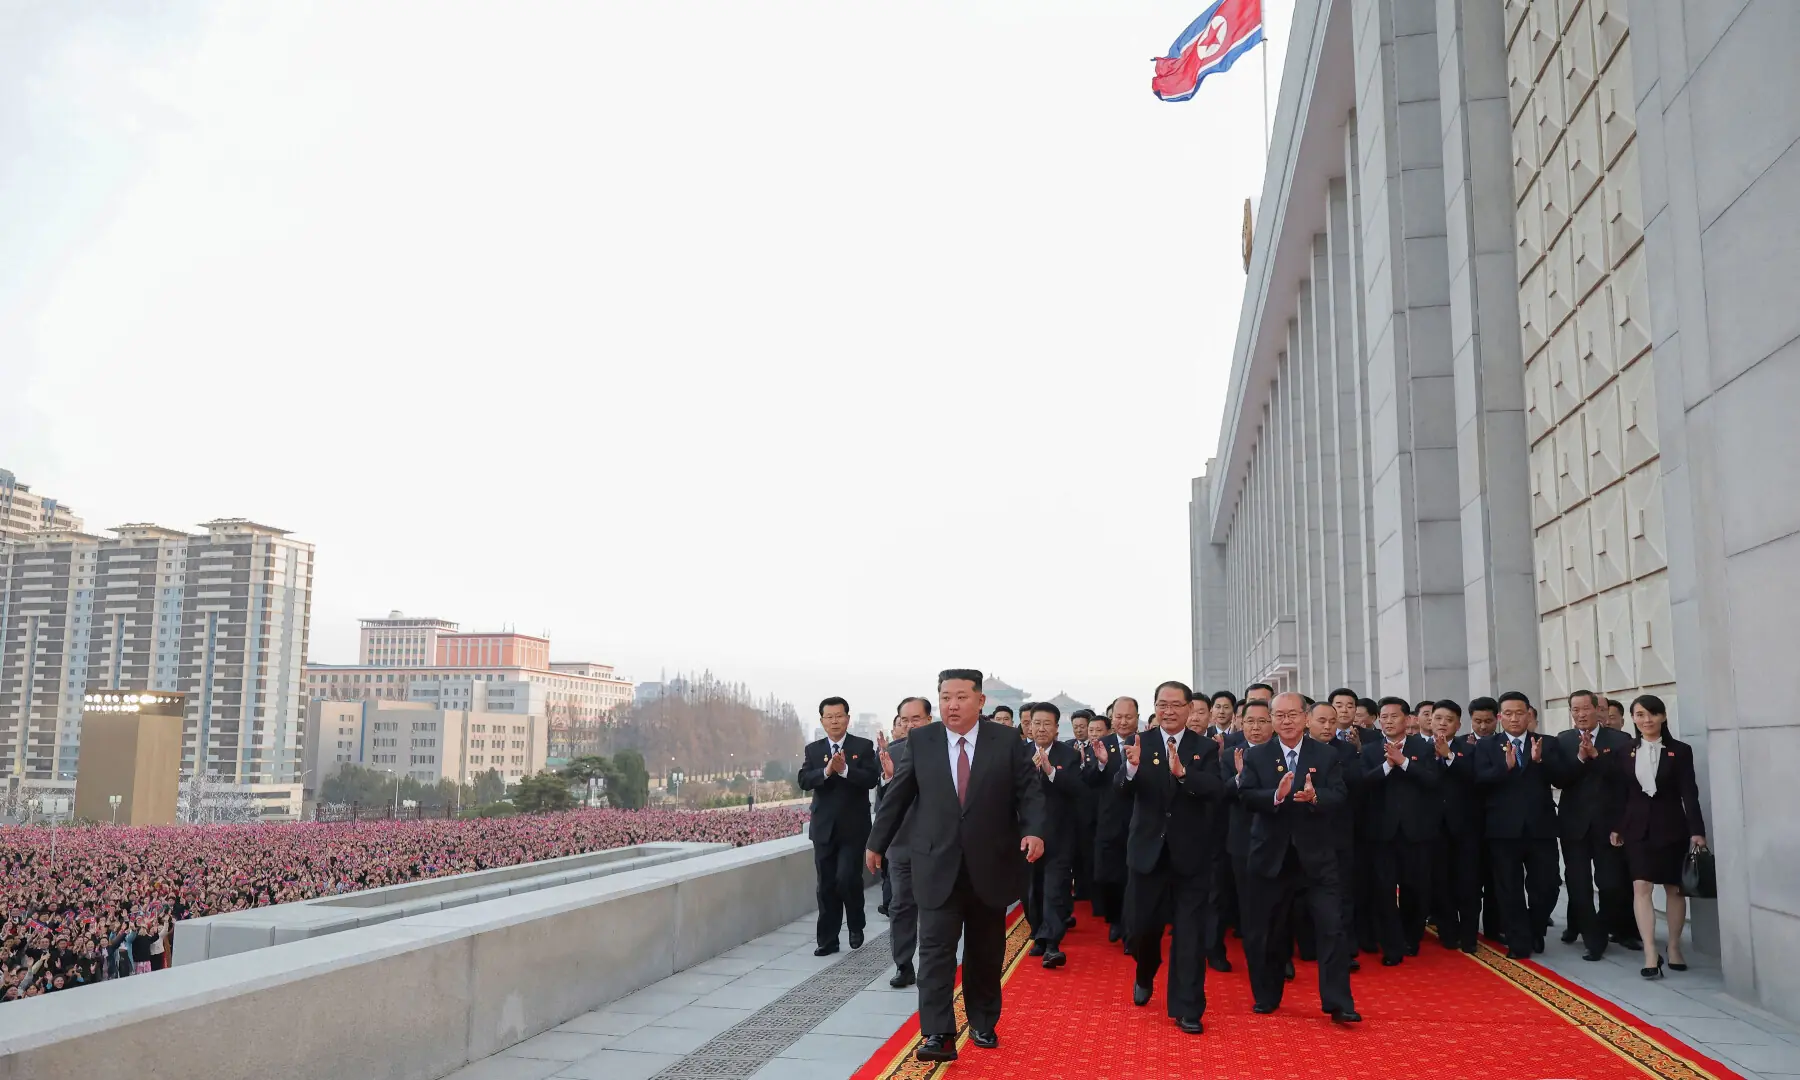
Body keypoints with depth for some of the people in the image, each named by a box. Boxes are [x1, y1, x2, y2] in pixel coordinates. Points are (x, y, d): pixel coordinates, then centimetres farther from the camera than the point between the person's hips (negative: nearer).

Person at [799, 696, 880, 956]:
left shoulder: (863, 746, 0)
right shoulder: (813, 749, 8)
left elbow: (872, 779, -13)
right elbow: (804, 781, -6)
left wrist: (844, 770, -27)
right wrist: (827, 771, -24)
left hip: (853, 827, -3)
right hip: (824, 827, 3)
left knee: (847, 879, -10)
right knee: (826, 885, 6)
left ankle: (856, 926, 16)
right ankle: (828, 940, 14)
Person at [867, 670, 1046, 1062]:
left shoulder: (1007, 740, -3)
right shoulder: (920, 741, 0)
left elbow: (1030, 792, -3)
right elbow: (898, 795, 7)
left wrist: (1033, 831, -20)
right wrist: (877, 842, 11)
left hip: (990, 865, 0)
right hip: (937, 865, 0)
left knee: (986, 953, 13)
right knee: (935, 949, -6)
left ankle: (983, 1024, 29)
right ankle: (938, 1035, -5)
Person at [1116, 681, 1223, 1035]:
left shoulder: (1205, 747, -2)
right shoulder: (1141, 743, -2)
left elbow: (1215, 788, -19)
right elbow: (1121, 787, -16)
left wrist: (1183, 772, -38)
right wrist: (1132, 768, -39)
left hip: (1190, 853, -1)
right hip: (1148, 850, 1)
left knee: (1189, 932, 2)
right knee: (1140, 925, 9)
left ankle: (1187, 1009, 10)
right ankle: (1145, 976, 40)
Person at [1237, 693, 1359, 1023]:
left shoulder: (1326, 755, 2)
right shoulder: (1256, 756, 0)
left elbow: (1341, 797, -7)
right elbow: (1246, 796, -11)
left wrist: (1315, 797, -28)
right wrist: (1276, 795, -29)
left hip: (1315, 856, 0)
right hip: (1271, 856, 1)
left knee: (1331, 927, -6)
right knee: (1263, 930, 9)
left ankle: (1338, 1003, 1)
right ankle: (1266, 996, 26)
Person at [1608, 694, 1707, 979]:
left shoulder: (1680, 751, -1)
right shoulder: (1624, 753, 5)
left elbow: (1689, 793, -6)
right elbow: (1621, 794, 8)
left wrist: (1697, 830, -12)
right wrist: (1616, 827, 7)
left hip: (1671, 827, -1)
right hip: (1638, 828, 1)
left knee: (1674, 888, 8)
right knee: (1641, 887, -8)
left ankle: (1674, 948, 22)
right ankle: (1651, 955, -9)